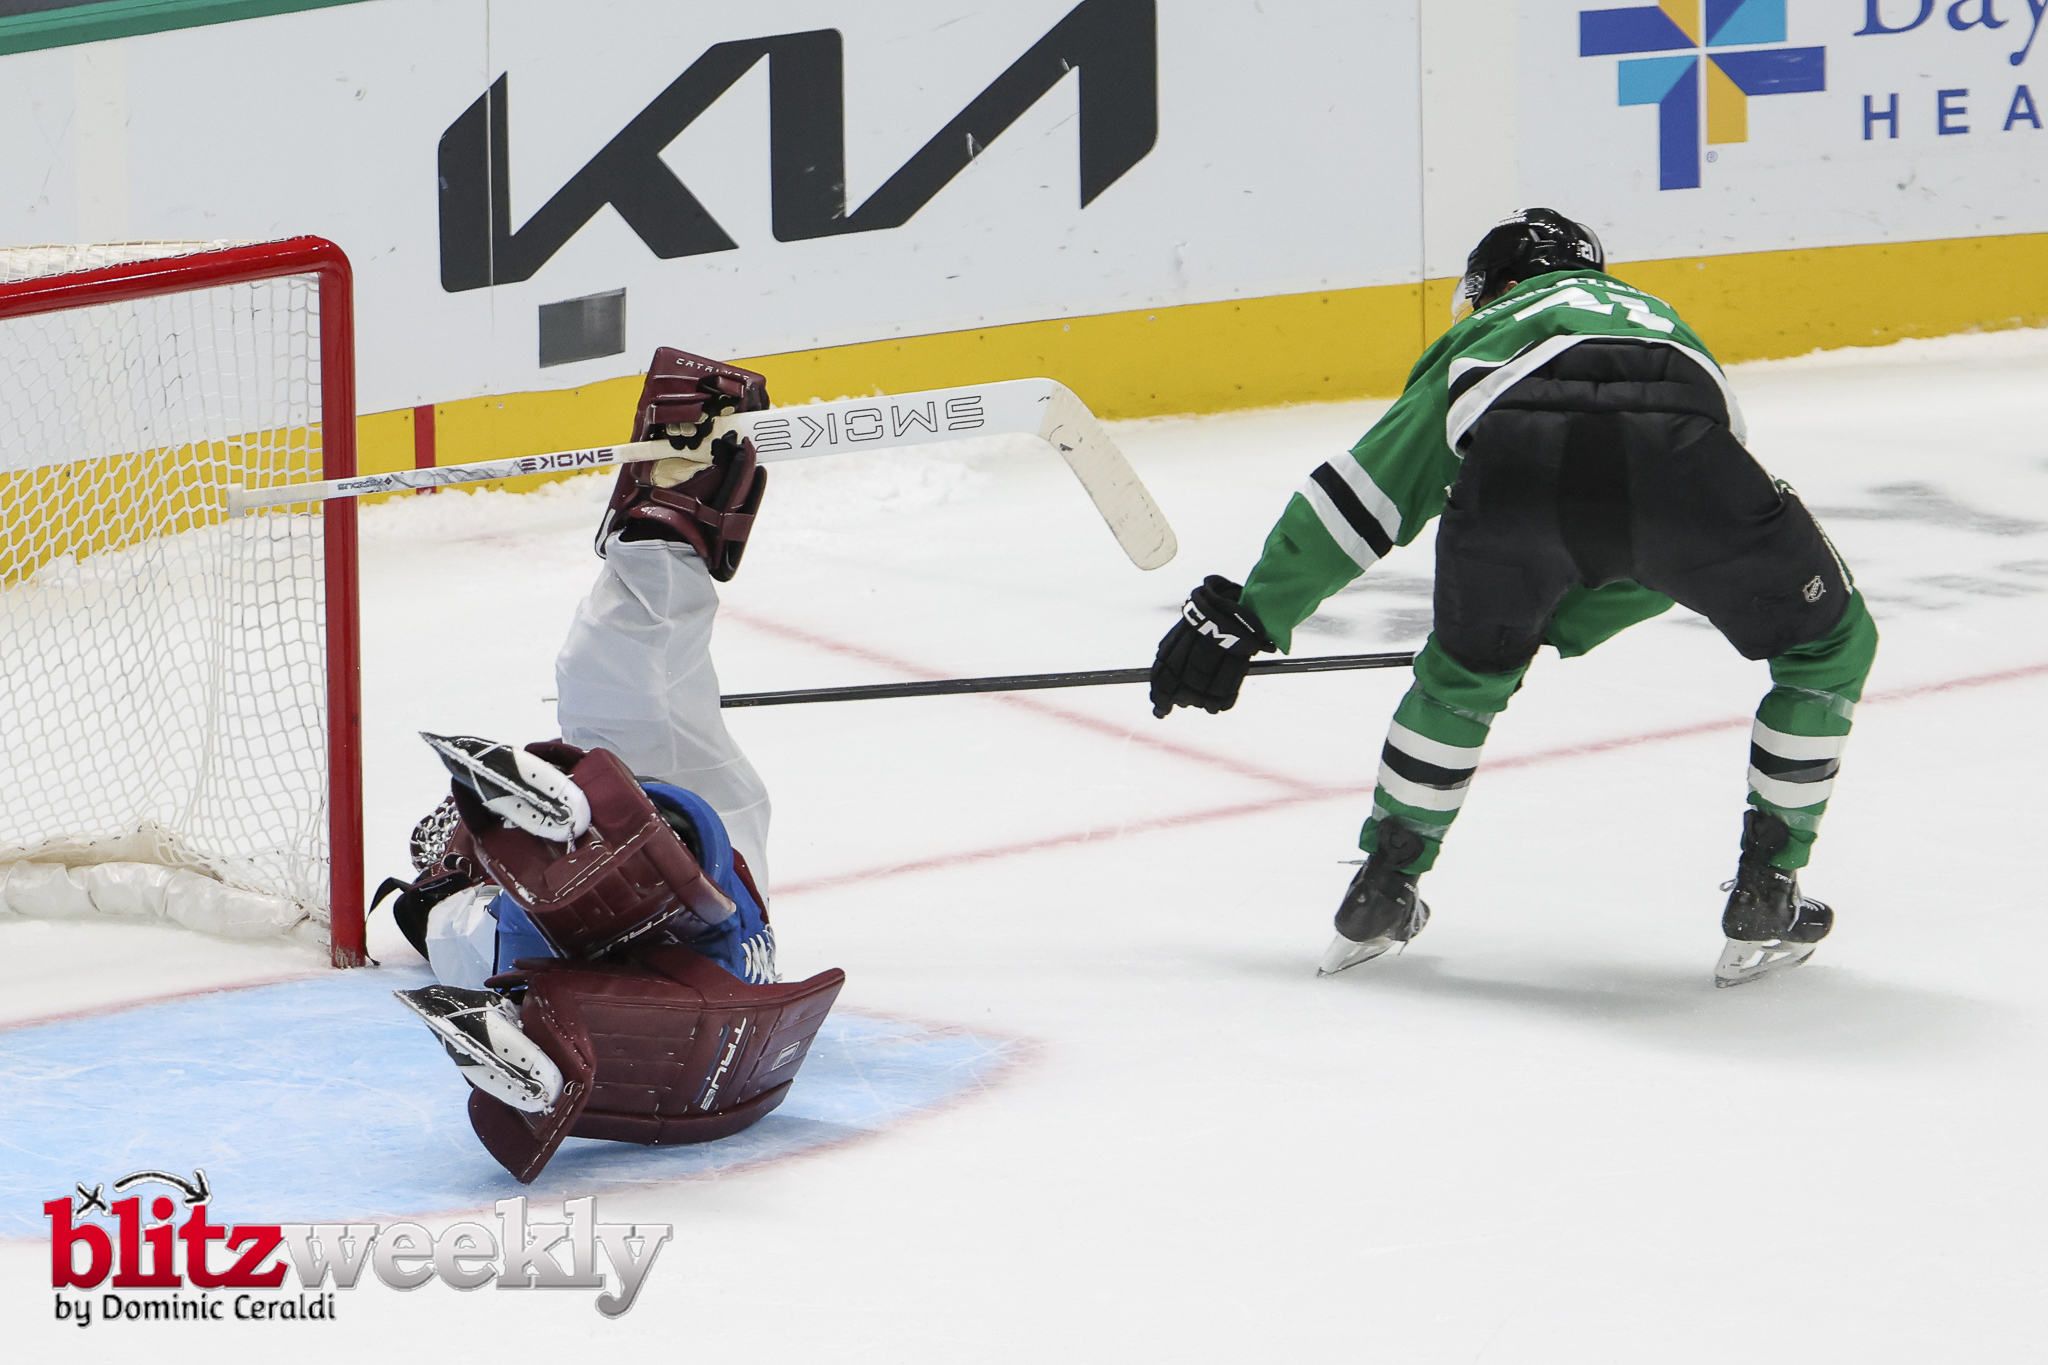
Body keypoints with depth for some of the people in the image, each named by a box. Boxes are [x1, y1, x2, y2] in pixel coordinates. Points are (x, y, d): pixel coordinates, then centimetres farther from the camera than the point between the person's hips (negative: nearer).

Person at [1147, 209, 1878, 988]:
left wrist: (1246, 612, 44)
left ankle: (1382, 893, 37)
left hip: (1516, 460, 0)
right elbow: (1659, 560, 45)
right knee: (1829, 643, 24)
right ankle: (1765, 904, 22)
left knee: (1468, 666, 32)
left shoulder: (1483, 333, 40)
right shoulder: (1655, 318, 46)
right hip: (1674, 451, 0)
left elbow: (1362, 494, 37)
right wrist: (1560, 625, 56)